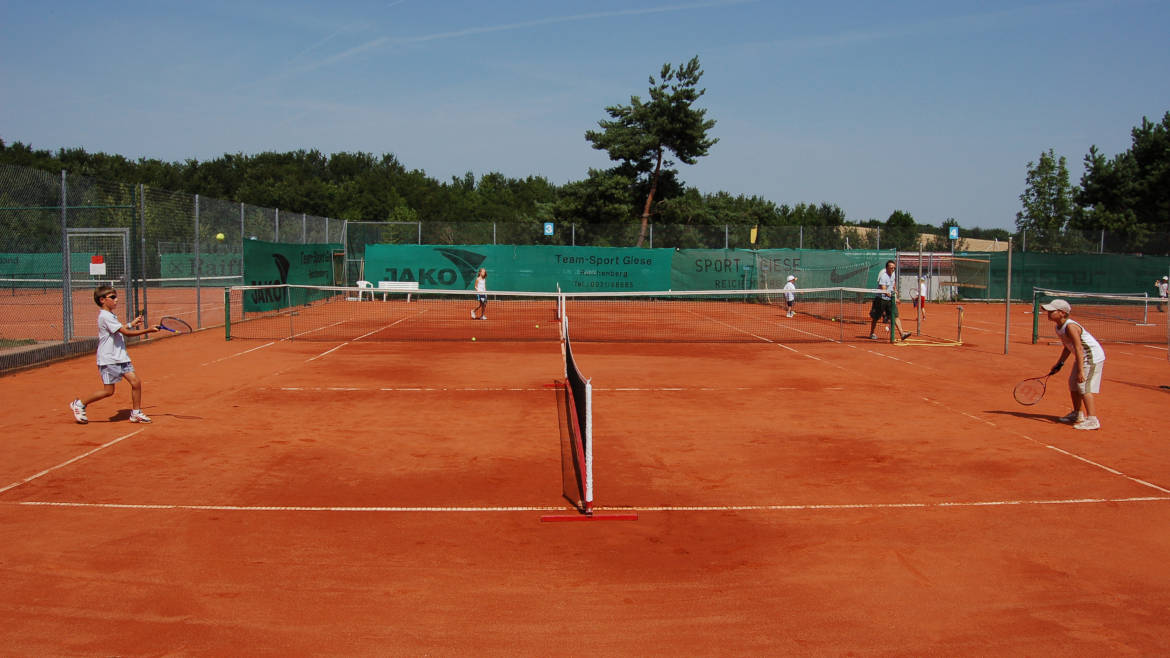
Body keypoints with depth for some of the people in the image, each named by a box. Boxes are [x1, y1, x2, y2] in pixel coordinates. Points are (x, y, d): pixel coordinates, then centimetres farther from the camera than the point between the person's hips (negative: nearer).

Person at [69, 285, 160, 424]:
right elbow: (126, 332, -21)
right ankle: (79, 404, 15)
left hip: (121, 357, 9)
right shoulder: (105, 316, -16)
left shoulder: (111, 315, 15)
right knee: (108, 391, -4)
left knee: (136, 382, -2)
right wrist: (147, 330, -22)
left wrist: (131, 324, 23)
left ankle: (136, 413, 8)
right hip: (108, 359, -9)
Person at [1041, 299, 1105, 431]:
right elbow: (1067, 347, 16)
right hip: (1083, 357, 10)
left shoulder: (1070, 327, -26)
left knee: (1085, 387, -16)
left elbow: (1079, 348, -28)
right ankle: (1077, 414, 33)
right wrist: (1059, 363, 16)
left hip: (1093, 356, -10)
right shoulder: (1059, 327, 3)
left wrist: (1080, 370, -30)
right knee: (1073, 384, 18)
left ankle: (1092, 420, -19)